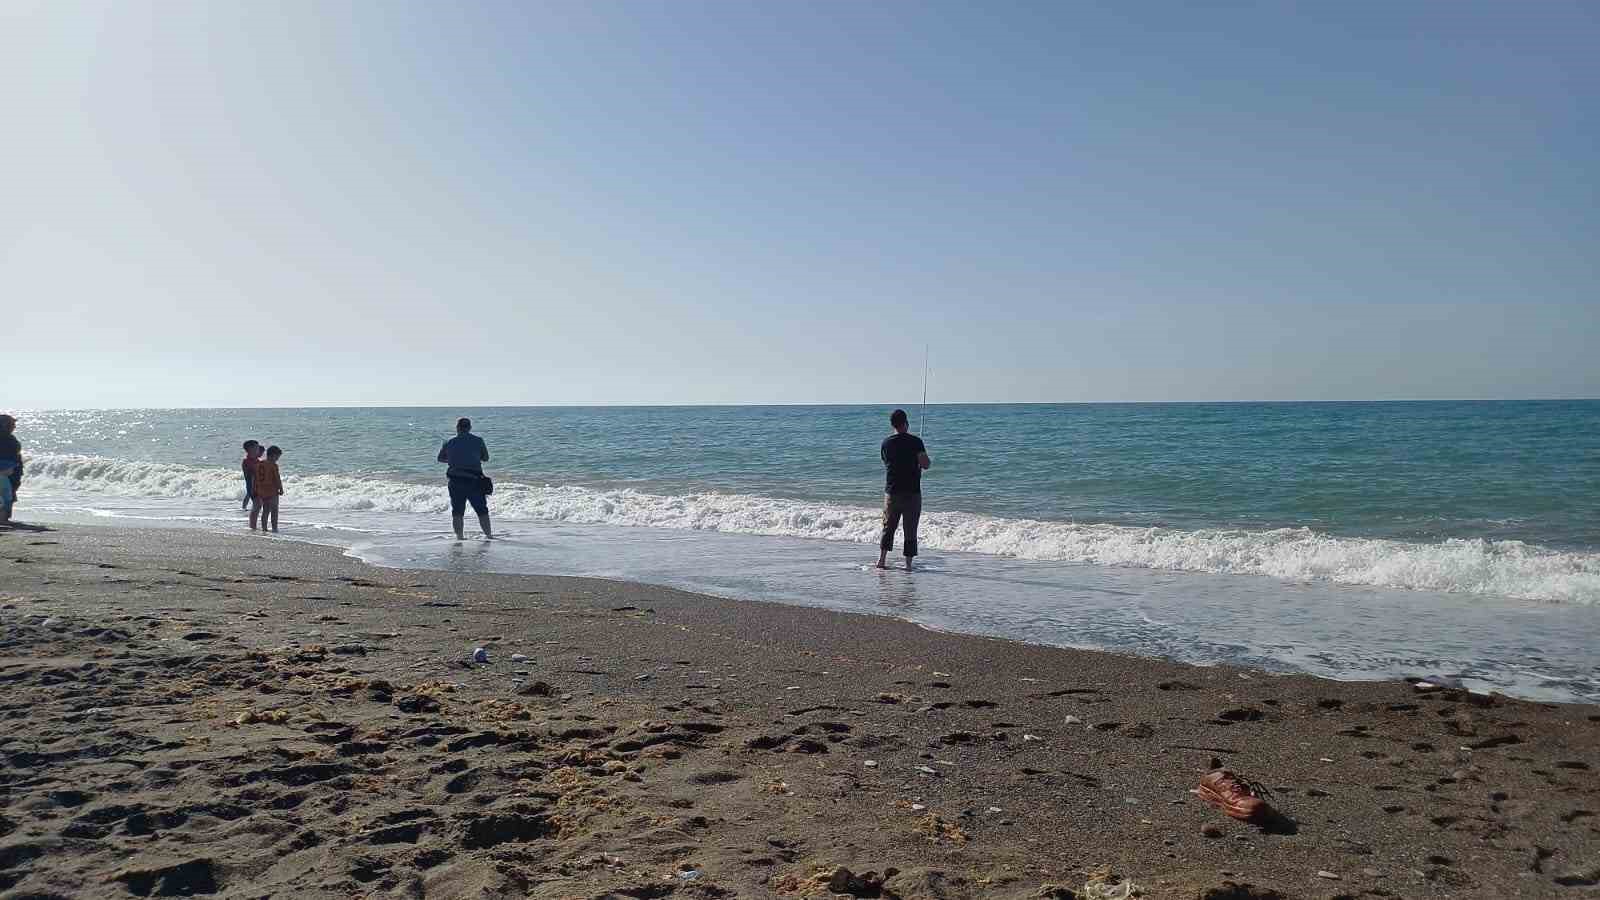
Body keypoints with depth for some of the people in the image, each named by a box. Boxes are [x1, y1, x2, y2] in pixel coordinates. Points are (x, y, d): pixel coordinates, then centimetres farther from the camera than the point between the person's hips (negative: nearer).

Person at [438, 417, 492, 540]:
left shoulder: (449, 443, 4)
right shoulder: (478, 441, 0)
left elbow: (440, 458, 18)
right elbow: (485, 458, 9)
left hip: (455, 480, 1)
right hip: (474, 480, -1)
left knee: (457, 512, 8)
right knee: (482, 510, 7)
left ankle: (459, 536, 2)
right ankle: (488, 535, 5)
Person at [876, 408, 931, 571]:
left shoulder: (886, 443, 3)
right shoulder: (915, 441, -10)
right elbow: (926, 464, -13)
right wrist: (927, 460, 11)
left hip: (891, 492, 4)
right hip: (912, 492, -3)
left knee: (888, 527, 16)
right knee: (910, 530, 4)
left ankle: (882, 559, 10)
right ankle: (908, 564, 6)